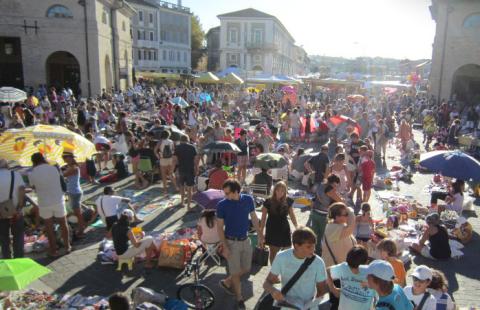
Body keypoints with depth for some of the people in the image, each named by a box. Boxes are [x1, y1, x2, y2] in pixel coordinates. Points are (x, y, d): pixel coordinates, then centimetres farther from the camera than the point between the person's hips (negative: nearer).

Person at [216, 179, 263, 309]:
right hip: (232, 242, -4)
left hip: (245, 240, 4)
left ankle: (226, 282, 40)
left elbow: (254, 218, 4)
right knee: (235, 271, 8)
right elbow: (220, 227, -11)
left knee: (246, 269, 16)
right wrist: (225, 247, -14)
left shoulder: (248, 200, -9)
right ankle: (239, 297, 30)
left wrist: (260, 236, 7)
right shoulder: (222, 205, -18)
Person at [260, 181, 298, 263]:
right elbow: (263, 218, -5)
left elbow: (292, 215, 9)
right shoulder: (268, 202, -11)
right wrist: (261, 232, -4)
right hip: (272, 231, -1)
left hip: (284, 230, 2)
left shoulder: (288, 201, -5)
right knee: (273, 252, 10)